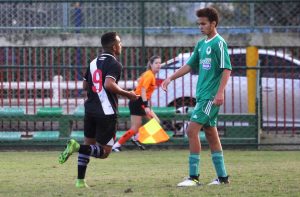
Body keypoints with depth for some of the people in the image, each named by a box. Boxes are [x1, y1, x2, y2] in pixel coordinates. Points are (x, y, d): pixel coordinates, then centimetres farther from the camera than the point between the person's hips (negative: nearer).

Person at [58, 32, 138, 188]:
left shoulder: (94, 63, 12)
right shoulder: (114, 65, -11)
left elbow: (85, 85, 17)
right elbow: (109, 84, -27)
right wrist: (127, 94, -16)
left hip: (90, 109, 7)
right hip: (106, 112, -7)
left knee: (89, 144, 19)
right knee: (104, 151, 0)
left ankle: (80, 180, 13)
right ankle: (77, 146, -23)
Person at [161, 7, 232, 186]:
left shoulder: (219, 43, -10)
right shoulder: (201, 44, 16)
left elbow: (226, 69, -15)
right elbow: (190, 65, 22)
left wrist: (220, 92, -22)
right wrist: (171, 78, 14)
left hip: (210, 97, -9)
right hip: (202, 95, 9)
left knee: (192, 130, -13)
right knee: (211, 134, 10)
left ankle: (194, 177, -11)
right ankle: (222, 176, 15)